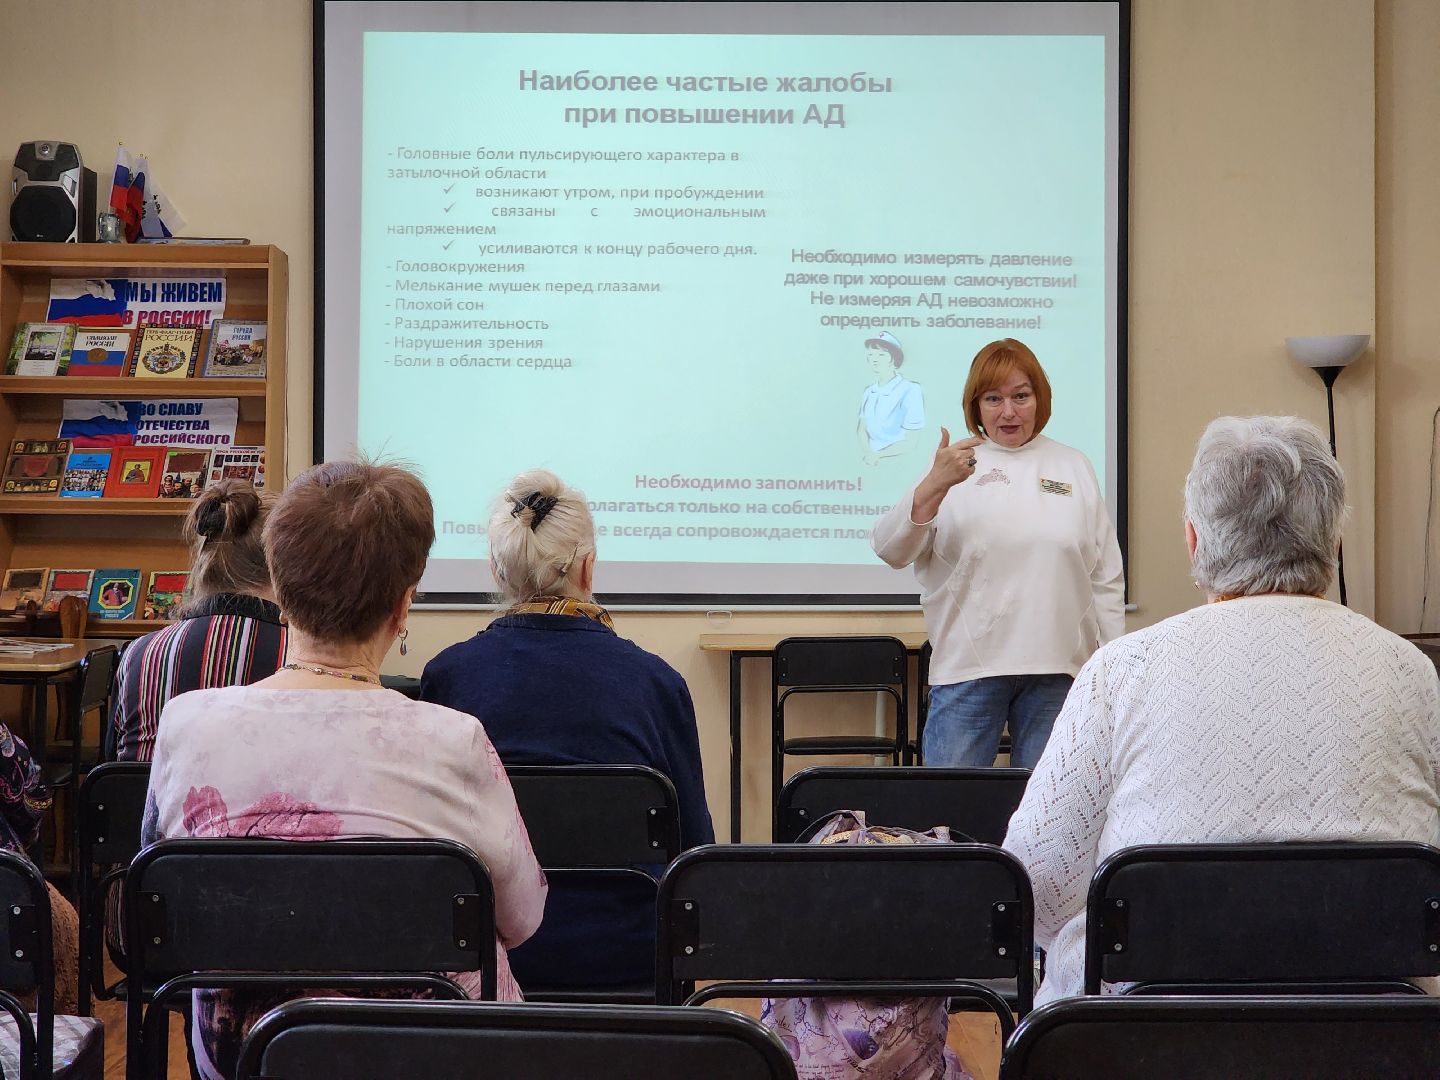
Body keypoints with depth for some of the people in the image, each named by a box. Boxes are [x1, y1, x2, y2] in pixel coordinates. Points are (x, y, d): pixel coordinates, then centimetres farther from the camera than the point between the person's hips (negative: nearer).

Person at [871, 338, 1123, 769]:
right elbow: (890, 550, -8)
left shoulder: (1074, 467, 14)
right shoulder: (953, 465, 5)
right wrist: (935, 485, -23)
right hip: (969, 666, -2)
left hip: (1057, 668, 2)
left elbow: (1107, 578, 16)